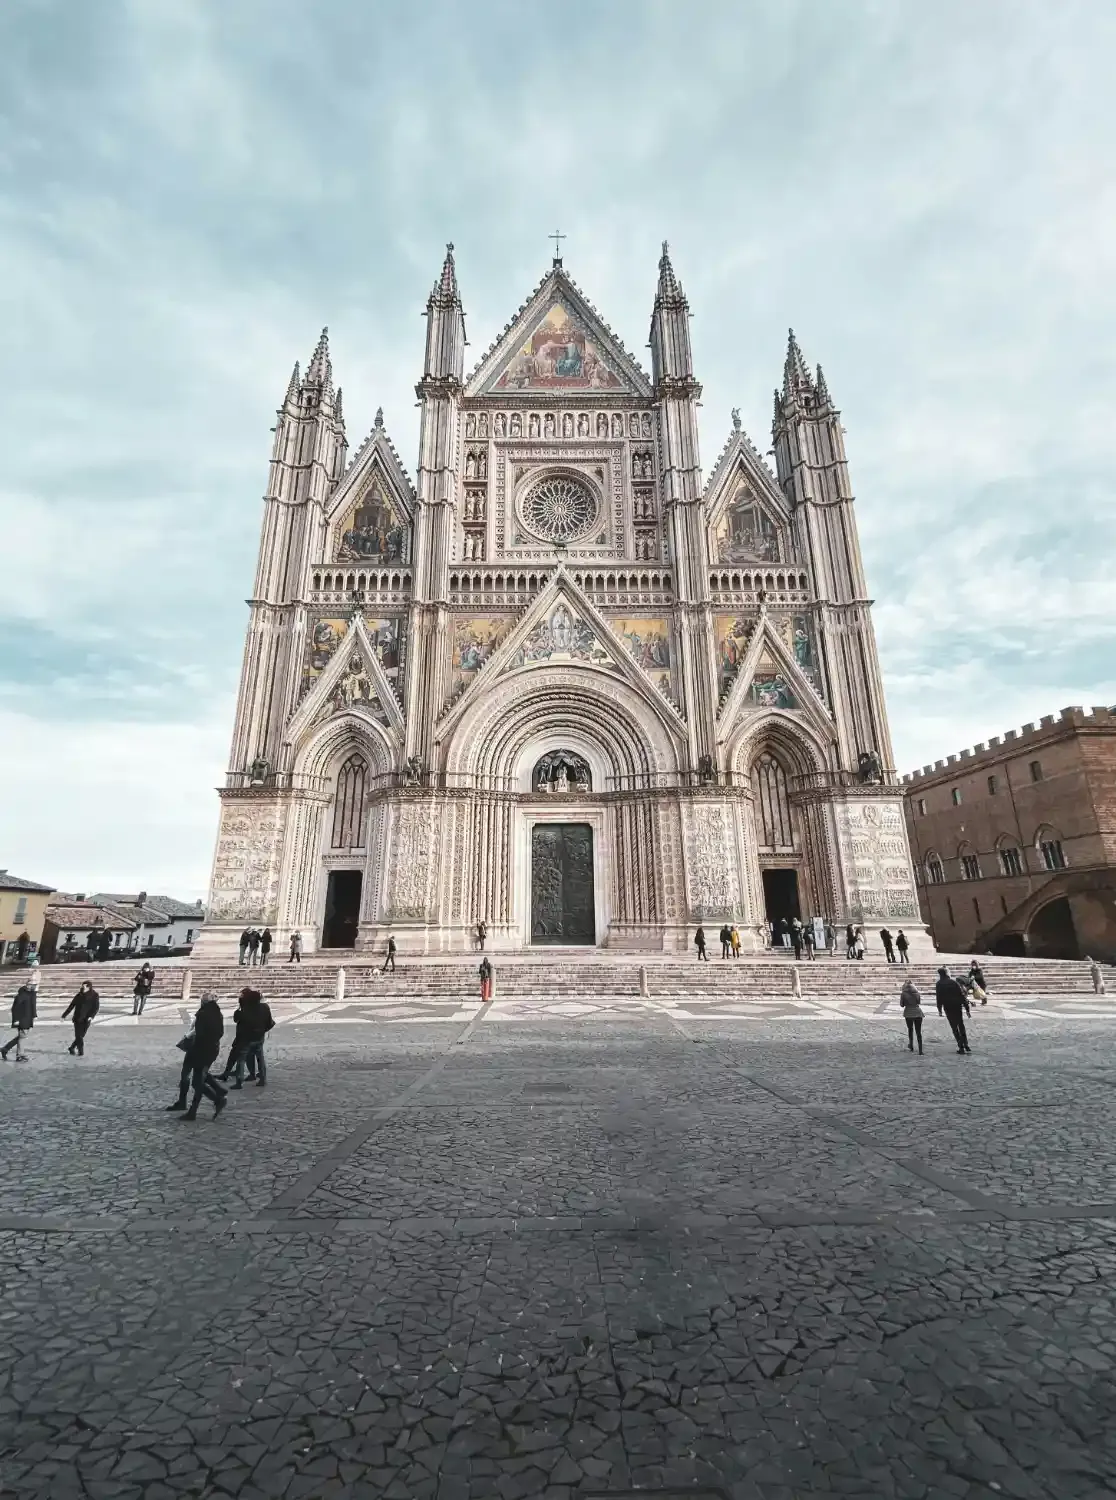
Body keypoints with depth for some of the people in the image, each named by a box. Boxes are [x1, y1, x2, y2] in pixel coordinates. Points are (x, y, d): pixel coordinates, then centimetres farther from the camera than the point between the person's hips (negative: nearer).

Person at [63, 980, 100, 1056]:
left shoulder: (94, 995, -3)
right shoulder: (79, 995, 4)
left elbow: (96, 1007, -8)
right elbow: (71, 1006, 12)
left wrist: (91, 1016, -22)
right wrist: (64, 1015, 11)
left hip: (86, 1020, -1)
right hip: (77, 1018, 1)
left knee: (81, 1036, 3)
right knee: (78, 1036, -5)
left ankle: (71, 1048, 28)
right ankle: (81, 1052, 7)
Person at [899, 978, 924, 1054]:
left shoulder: (903, 993, -7)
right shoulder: (916, 992, 2)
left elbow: (902, 1004, -2)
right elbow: (919, 1002, 14)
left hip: (908, 1013, -2)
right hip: (918, 1013, 2)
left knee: (910, 1029, 21)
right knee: (918, 1032, 3)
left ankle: (911, 1046, 26)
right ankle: (920, 1051, -4)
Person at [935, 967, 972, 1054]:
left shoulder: (939, 984, -1)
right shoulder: (954, 982, 2)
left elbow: (938, 997, -4)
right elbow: (962, 995, -1)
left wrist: (939, 1009, 4)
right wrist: (967, 1009, 2)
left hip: (948, 1007, -3)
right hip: (958, 1006, 3)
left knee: (954, 1027, 4)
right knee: (961, 1025, 20)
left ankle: (961, 1047, 0)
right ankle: (966, 1045, 20)